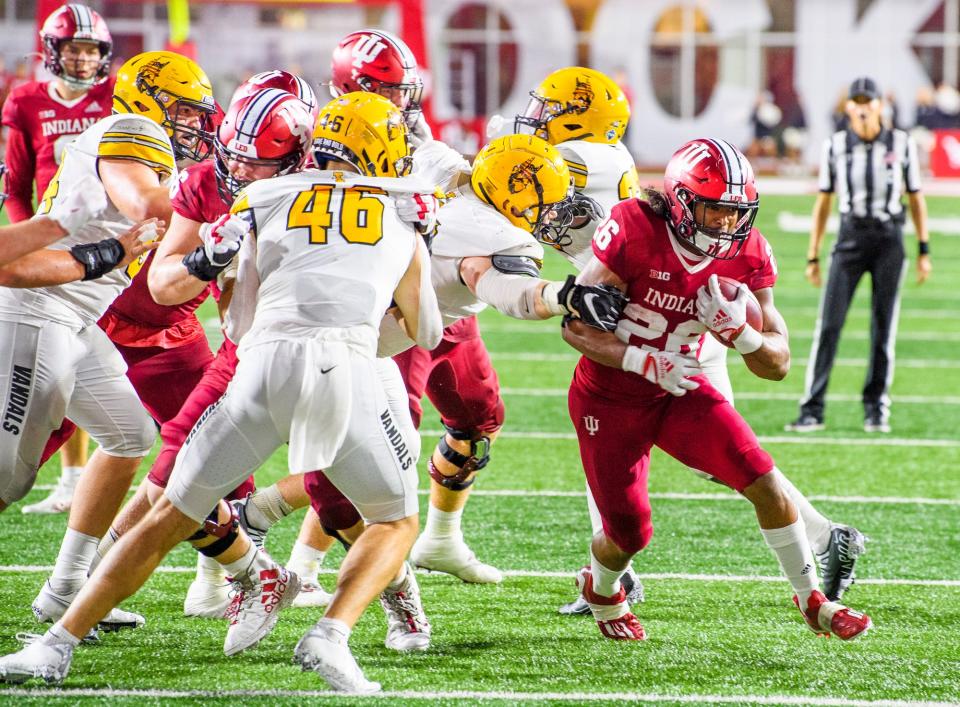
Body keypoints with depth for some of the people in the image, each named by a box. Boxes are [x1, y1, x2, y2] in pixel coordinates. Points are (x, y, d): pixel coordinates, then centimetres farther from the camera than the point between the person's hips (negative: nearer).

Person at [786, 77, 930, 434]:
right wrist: (813, 255, 7)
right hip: (850, 237, 0)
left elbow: (916, 199, 9)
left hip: (889, 240, 0)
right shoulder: (835, 146, 4)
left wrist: (924, 250, 6)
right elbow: (823, 203, 9)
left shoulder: (901, 144, 3)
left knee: (884, 327, 2)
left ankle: (876, 408, 13)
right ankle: (812, 409, -7)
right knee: (829, 323, -7)